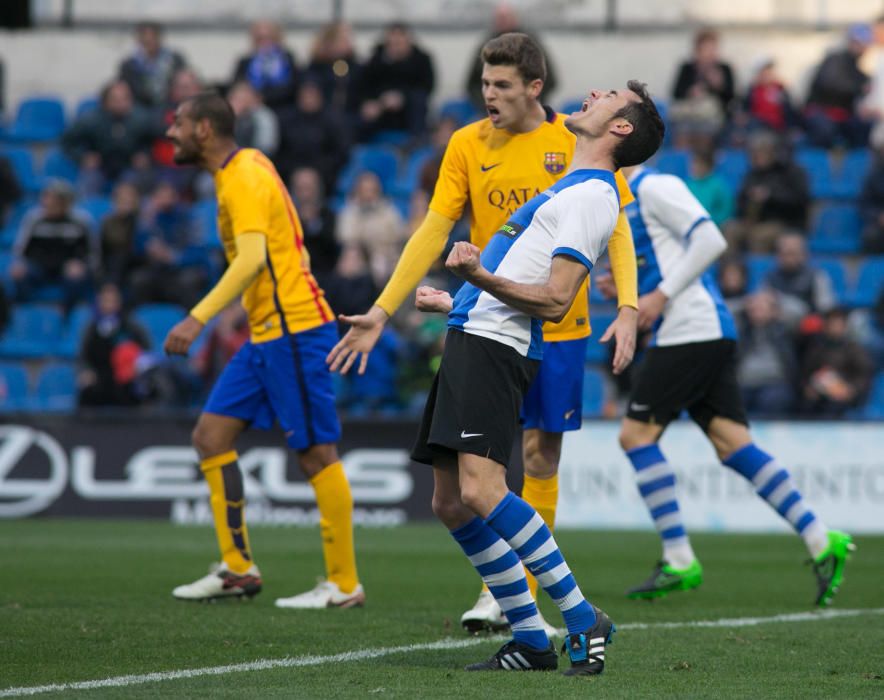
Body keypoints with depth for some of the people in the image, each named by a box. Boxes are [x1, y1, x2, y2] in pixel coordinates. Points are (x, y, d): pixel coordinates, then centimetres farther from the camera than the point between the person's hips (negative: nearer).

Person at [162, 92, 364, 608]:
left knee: (317, 453, -5)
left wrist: (198, 319, -34)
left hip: (294, 329, -10)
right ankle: (238, 569, 8)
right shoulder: (248, 166, 15)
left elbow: (252, 258, -28)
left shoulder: (244, 180, -15)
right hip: (267, 333, 10)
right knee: (211, 435, 6)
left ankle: (344, 584, 0)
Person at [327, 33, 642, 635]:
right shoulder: (467, 145, 1)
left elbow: (615, 228, -1)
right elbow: (434, 231, 1)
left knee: (542, 457, 4)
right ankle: (498, 590, -3)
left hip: (559, 325, 0)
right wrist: (382, 310, -4)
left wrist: (628, 304, -15)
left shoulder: (577, 144, -3)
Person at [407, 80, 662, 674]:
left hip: (494, 350, -10)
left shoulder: (593, 196, -8)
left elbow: (554, 301, -16)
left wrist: (482, 278, -29)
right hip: (471, 337, 10)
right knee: (452, 504, 5)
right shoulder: (571, 188, 23)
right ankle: (531, 641, 8)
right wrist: (457, 302, 43)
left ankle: (582, 620, -18)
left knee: (481, 491, -23)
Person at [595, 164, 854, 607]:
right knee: (732, 444, 2)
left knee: (636, 433, -7)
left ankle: (679, 562, -5)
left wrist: (661, 296, -17)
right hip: (709, 334, 10)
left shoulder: (653, 188, -8)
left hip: (693, 330, -10)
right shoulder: (624, 202, 22)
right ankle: (821, 541, -4)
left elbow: (710, 240, -17)